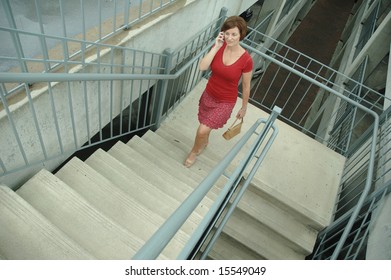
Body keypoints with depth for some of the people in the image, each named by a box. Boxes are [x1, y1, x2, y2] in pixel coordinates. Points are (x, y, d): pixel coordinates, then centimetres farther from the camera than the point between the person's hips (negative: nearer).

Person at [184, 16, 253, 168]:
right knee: (204, 125, 24)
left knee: (202, 130, -7)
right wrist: (216, 47, -27)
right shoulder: (219, 46, -11)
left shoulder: (246, 60, -21)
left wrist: (244, 107, 1)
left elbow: (246, 86, -9)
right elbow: (202, 67, -22)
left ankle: (194, 151, 26)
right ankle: (205, 142, 59)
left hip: (226, 102, -4)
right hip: (208, 94, 4)